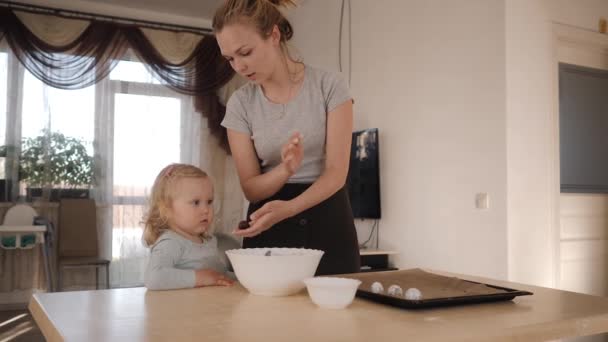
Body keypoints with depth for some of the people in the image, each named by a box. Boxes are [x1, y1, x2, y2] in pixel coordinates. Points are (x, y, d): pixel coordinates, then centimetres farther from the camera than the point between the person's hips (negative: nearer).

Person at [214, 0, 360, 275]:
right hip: (270, 228, 2)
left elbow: (337, 172, -14)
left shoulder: (329, 85, -9)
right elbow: (251, 188, -4)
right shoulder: (239, 104, -2)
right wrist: (285, 170, -25)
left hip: (328, 222, -1)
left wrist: (288, 208, -31)